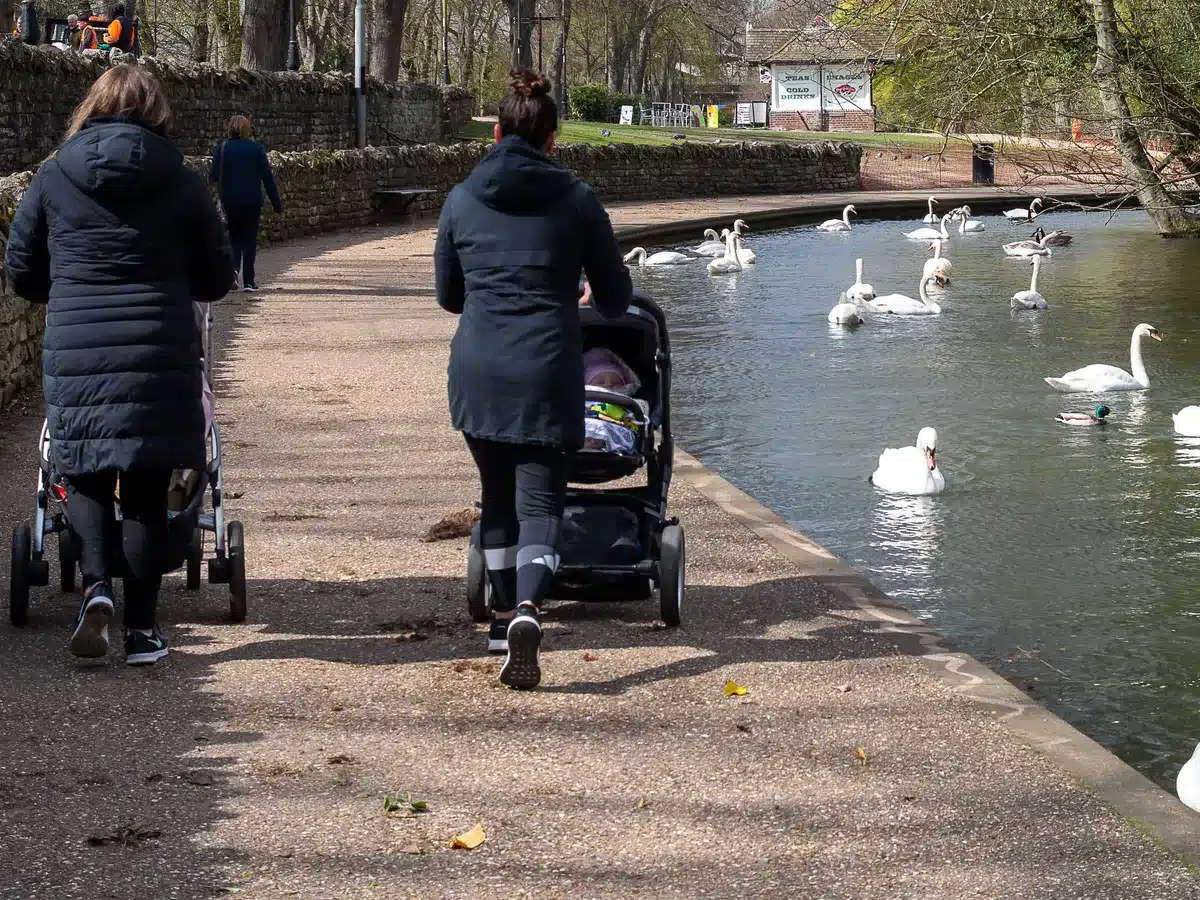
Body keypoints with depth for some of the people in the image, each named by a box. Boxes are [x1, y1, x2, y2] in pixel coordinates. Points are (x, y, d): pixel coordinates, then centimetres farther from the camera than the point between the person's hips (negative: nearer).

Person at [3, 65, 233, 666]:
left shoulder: (54, 177, 3)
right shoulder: (182, 183, 2)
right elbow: (215, 279, 7)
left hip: (75, 354, 0)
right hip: (161, 358, 0)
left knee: (85, 477, 14)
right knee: (146, 491, 8)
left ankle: (96, 583, -10)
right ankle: (142, 628, 8)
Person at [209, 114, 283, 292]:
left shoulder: (222, 149, -3)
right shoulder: (257, 149, -4)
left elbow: (213, 176, -5)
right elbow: (267, 178, -4)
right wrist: (277, 203, 2)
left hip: (230, 201, 1)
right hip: (252, 201, -1)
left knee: (235, 237, 15)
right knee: (249, 239, 7)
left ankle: (233, 268, -10)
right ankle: (249, 281, 4)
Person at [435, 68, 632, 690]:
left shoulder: (461, 200, 5)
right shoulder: (576, 200, -1)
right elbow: (614, 298, 7)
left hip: (477, 368, 3)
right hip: (547, 368, -3)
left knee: (498, 495, 20)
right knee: (540, 501, -3)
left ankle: (503, 616, 29)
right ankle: (527, 610, -26)